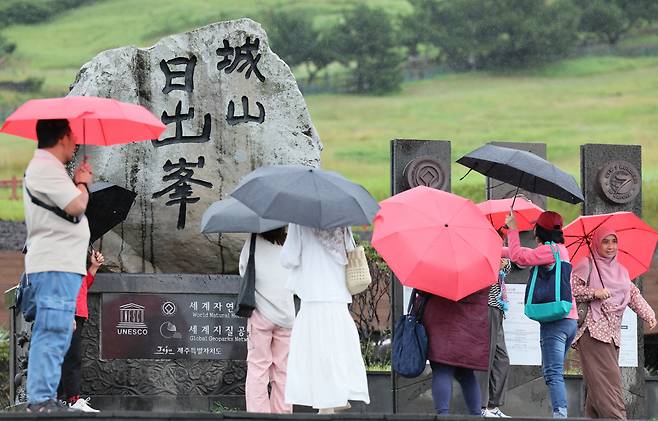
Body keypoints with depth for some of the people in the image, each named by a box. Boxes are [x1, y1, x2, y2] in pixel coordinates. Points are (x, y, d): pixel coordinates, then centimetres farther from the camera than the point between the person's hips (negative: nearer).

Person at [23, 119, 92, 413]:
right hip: (55, 266, -11)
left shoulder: (45, 166, 23)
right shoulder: (46, 168, -12)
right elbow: (76, 205, -18)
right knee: (53, 332, -13)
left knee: (56, 334, 12)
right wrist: (83, 183, -4)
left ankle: (44, 398, 15)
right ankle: (41, 400, -16)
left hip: (61, 264, 11)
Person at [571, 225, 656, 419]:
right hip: (593, 330, -7)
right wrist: (594, 293, -16)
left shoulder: (621, 271, 21)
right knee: (607, 380, -15)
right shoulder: (587, 265, 2)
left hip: (613, 333, 7)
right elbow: (570, 287, -5)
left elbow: (634, 295, 14)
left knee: (598, 386, 4)